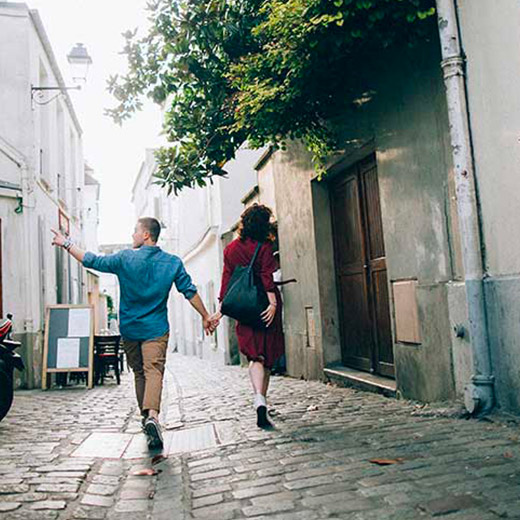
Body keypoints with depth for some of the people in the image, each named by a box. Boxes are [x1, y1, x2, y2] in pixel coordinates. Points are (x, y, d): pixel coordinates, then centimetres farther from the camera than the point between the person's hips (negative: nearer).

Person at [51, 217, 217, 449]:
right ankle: (152, 415, -33)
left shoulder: (125, 258, -5)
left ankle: (146, 416, 24)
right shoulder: (173, 262, -1)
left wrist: (66, 244, 16)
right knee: (154, 371, -11)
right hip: (156, 330, -1)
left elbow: (92, 261, 3)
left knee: (139, 373, 16)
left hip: (130, 329, 1)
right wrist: (205, 317, 11)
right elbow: (190, 292, 1)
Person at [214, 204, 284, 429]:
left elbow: (227, 278, 8)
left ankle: (259, 401, -24)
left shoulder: (231, 249, 7)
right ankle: (261, 400, 20)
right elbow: (267, 276, -14)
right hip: (265, 305, -2)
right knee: (267, 355, 11)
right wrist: (273, 303, -20)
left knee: (255, 355, -2)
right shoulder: (264, 247, -4)